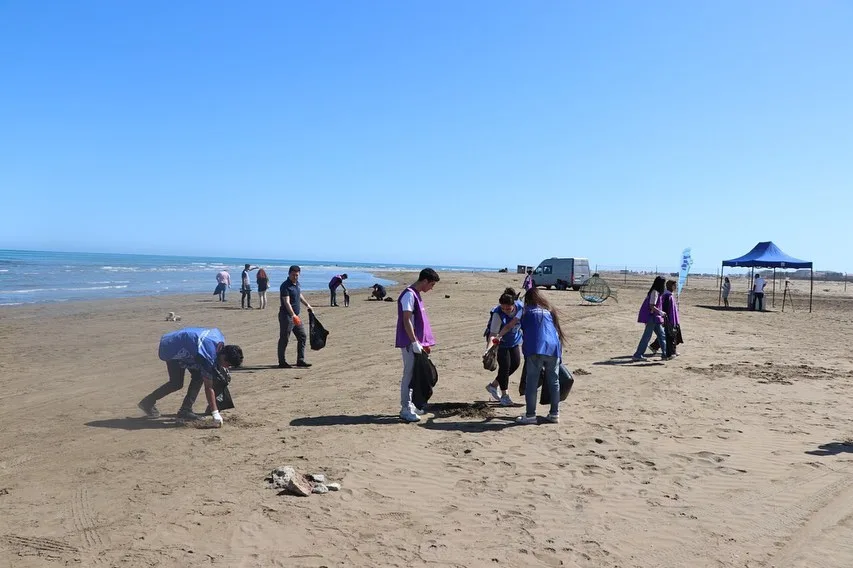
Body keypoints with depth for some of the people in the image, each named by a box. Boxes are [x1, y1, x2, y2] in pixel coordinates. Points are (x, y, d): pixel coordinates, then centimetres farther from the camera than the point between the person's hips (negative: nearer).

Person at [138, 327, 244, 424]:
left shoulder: (220, 338, -15)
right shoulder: (208, 357, -36)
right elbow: (208, 387, -33)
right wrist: (215, 413, -31)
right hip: (172, 349, -8)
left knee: (198, 376, -3)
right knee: (176, 384, -8)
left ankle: (185, 410, 3)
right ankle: (148, 402, 12)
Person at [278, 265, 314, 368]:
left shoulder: (297, 283, 10)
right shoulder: (285, 286, -17)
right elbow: (287, 303, -27)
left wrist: (307, 305, 36)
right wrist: (293, 315, -37)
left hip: (295, 316, 9)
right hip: (286, 316, -9)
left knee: (302, 337, 10)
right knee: (284, 339, -1)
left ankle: (300, 360, 17)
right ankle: (282, 362, 8)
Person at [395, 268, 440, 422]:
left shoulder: (416, 294, 15)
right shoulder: (409, 295, -15)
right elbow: (406, 321, -20)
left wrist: (423, 343, 22)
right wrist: (415, 343, -22)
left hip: (416, 342, 10)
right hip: (409, 343, -10)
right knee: (409, 374, -5)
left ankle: (409, 405, 24)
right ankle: (405, 410, 0)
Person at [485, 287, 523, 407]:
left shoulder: (520, 306, -20)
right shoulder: (498, 314, -33)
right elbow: (493, 333, -34)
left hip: (514, 340, 6)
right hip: (500, 342, -6)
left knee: (515, 363, 7)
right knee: (505, 366, -8)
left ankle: (493, 385, 24)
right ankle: (504, 395, 9)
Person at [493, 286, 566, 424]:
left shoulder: (526, 310, 16)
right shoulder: (549, 310, 25)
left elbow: (509, 326, 20)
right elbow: (557, 329, 22)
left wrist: (498, 336, 35)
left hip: (535, 349, -3)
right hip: (554, 349, 4)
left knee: (532, 383, 0)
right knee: (554, 382, 11)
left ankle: (530, 415, 0)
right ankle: (554, 414, 16)